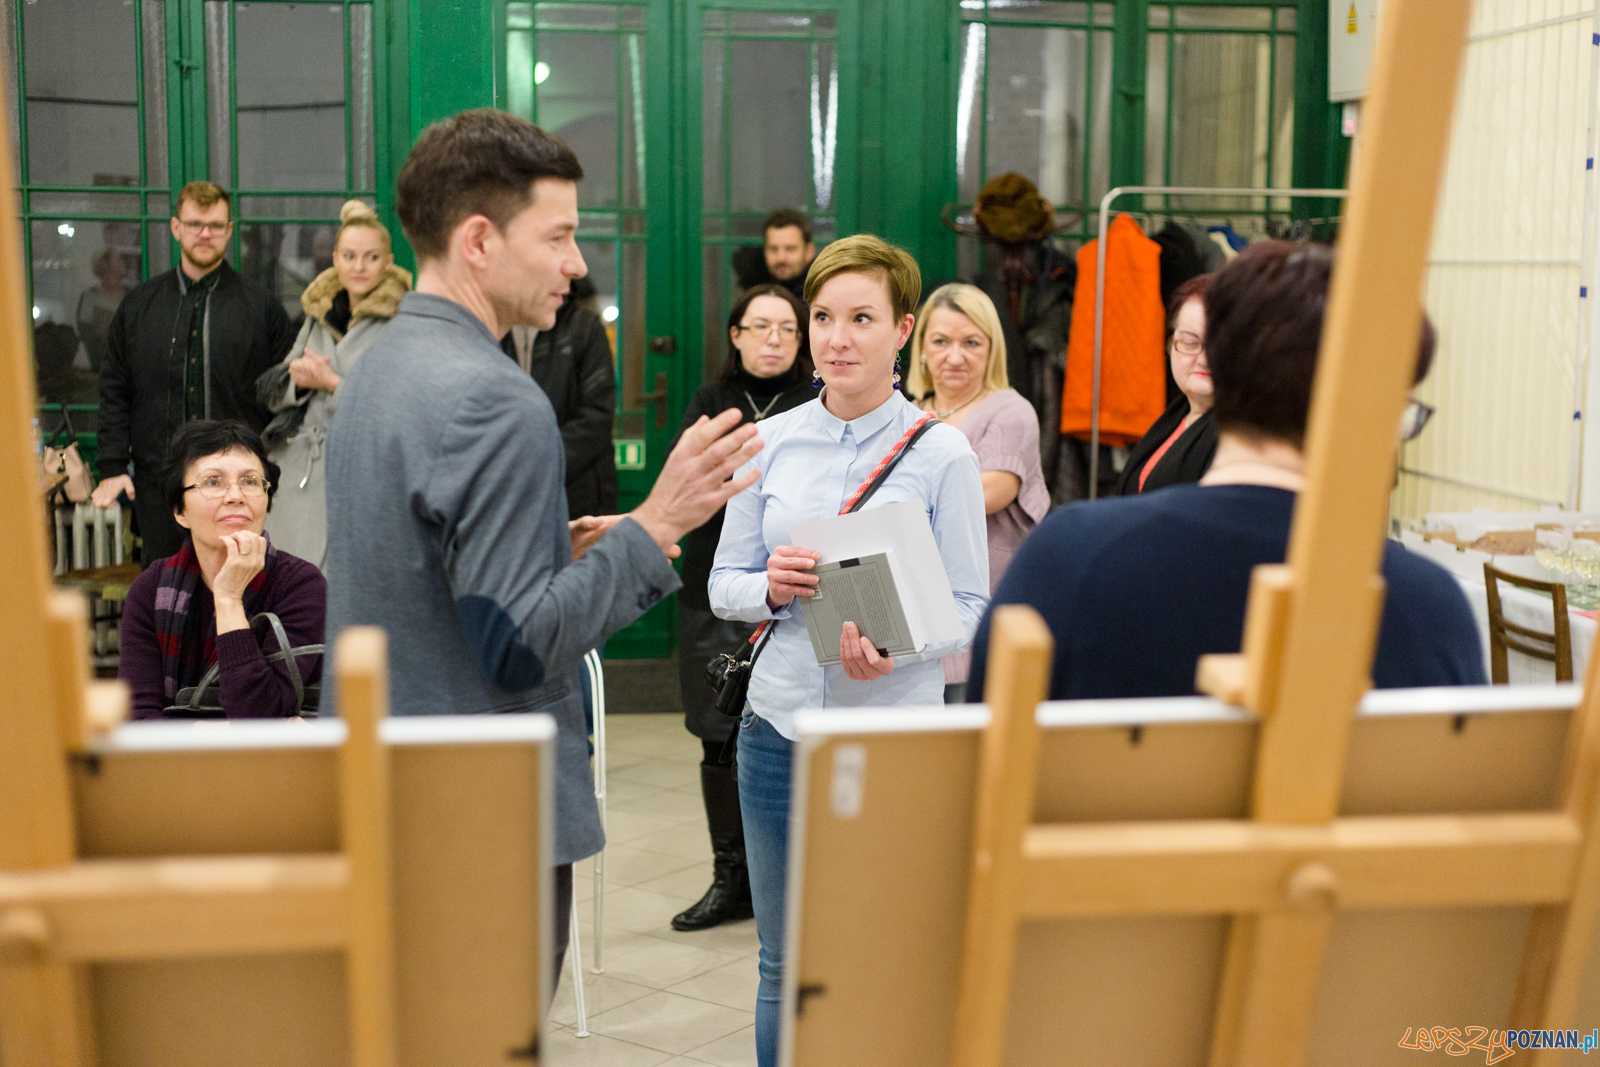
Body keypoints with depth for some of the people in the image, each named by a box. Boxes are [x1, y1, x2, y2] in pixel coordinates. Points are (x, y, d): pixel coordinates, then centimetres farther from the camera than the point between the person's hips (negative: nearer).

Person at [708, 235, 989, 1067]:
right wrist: (771, 587, -13)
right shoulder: (770, 442, 5)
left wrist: (894, 645, -23)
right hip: (781, 724, 3)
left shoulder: (942, 452, -4)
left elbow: (970, 606, -4)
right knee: (784, 966, 14)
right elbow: (722, 585, 9)